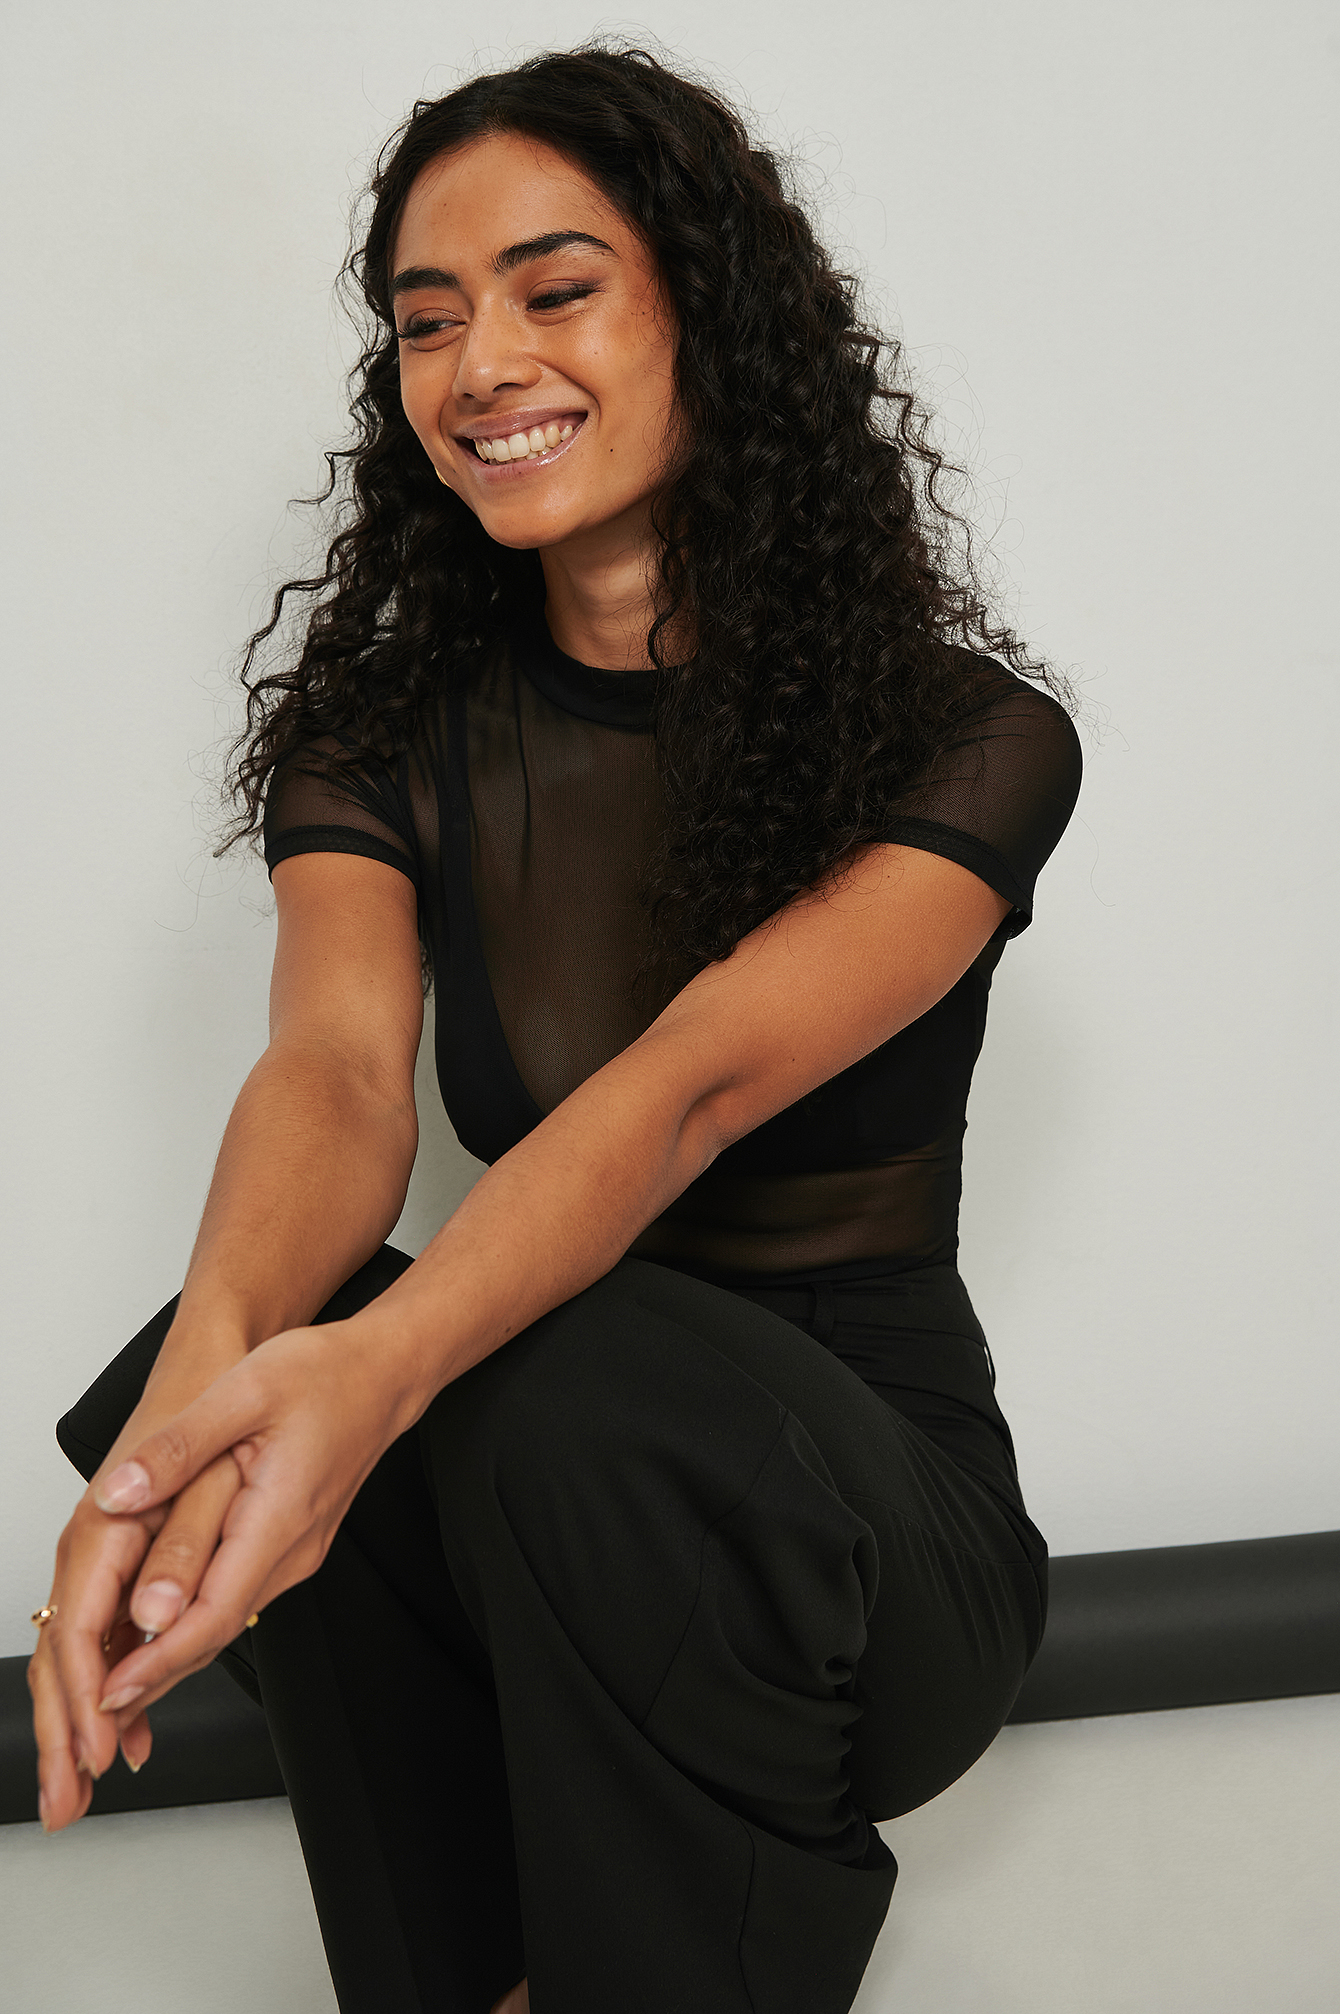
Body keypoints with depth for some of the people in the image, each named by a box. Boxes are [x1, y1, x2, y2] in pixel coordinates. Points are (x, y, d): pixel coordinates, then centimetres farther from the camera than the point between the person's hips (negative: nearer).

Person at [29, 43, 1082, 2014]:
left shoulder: (971, 743, -11)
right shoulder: (378, 737, 0)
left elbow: (697, 1081, -29)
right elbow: (336, 1071, -20)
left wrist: (378, 1366, -48)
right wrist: (204, 1389, -43)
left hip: (874, 1531, -3)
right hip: (514, 1499, 4)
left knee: (584, 1393, -35)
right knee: (242, 1333, -27)